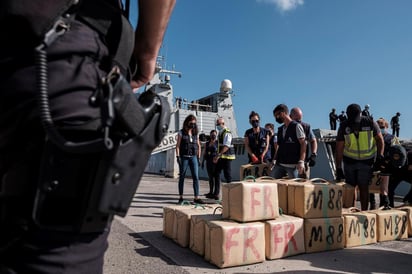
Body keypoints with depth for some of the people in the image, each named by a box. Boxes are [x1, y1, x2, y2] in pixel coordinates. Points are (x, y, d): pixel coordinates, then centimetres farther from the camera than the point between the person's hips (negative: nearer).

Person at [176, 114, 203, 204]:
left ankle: (196, 198, -1)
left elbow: (198, 146, 14)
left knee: (196, 177, -3)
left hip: (193, 157, 3)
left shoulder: (196, 133, 10)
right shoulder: (181, 132, 0)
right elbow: (177, 145, -2)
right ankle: (181, 197, 15)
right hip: (184, 157, -3)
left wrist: (198, 158, 9)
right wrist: (178, 157, -11)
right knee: (182, 177, 5)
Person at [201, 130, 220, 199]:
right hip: (208, 162, 5)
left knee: (216, 177, -5)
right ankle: (211, 192, 19)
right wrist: (203, 162, 12)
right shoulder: (207, 143, 14)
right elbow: (204, 153, 16)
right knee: (210, 177, 10)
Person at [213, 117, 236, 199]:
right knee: (217, 174, 9)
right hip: (221, 157, 9)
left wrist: (218, 155, -27)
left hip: (226, 157, -9)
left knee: (227, 175, -2)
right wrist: (217, 156, 13)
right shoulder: (220, 133, 16)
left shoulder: (227, 133, -13)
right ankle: (216, 193, 16)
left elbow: (226, 146, -23)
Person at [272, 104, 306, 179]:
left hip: (293, 165, -6)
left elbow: (303, 144, -8)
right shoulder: (280, 129, 17)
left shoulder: (296, 126, -2)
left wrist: (301, 161, -18)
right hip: (279, 164, 6)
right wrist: (274, 160, 8)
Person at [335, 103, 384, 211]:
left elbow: (379, 139, 3)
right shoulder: (344, 127, -12)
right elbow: (339, 148, -10)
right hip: (349, 160, 1)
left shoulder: (370, 123, -12)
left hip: (367, 160, -1)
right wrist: (338, 168, -11)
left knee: (363, 187, -2)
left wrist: (380, 155, -7)